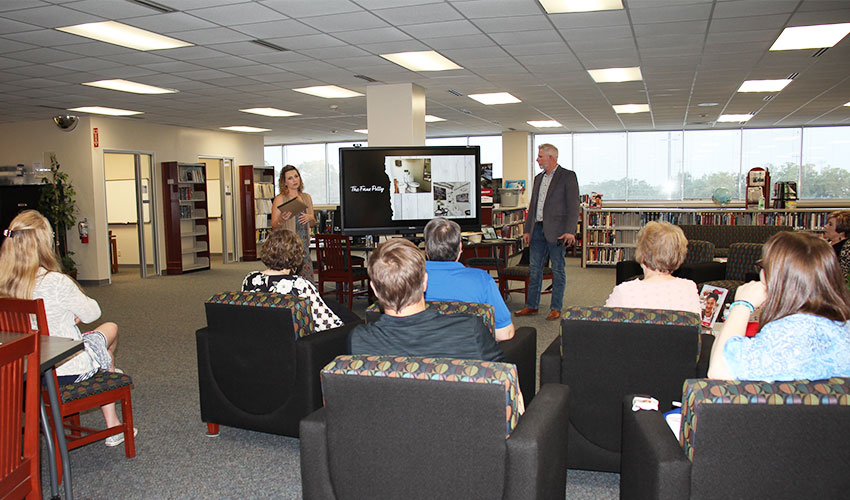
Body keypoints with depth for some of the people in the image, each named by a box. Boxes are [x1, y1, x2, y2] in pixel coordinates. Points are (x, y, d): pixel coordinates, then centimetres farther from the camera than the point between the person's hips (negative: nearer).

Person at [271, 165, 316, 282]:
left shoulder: (306, 197, 13)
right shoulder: (280, 199, -1)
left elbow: (313, 224, 19)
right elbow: (274, 226, -3)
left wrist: (310, 218, -3)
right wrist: (282, 220, -23)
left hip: (304, 244, 5)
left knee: (307, 277, -3)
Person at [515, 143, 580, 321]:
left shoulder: (567, 176, -5)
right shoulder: (539, 178, 16)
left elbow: (573, 206, -11)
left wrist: (570, 231, -19)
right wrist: (527, 229, 14)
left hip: (556, 231, -7)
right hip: (538, 229, 7)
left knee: (558, 270, 2)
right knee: (534, 268, 10)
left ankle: (556, 308, 9)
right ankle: (531, 306, 18)